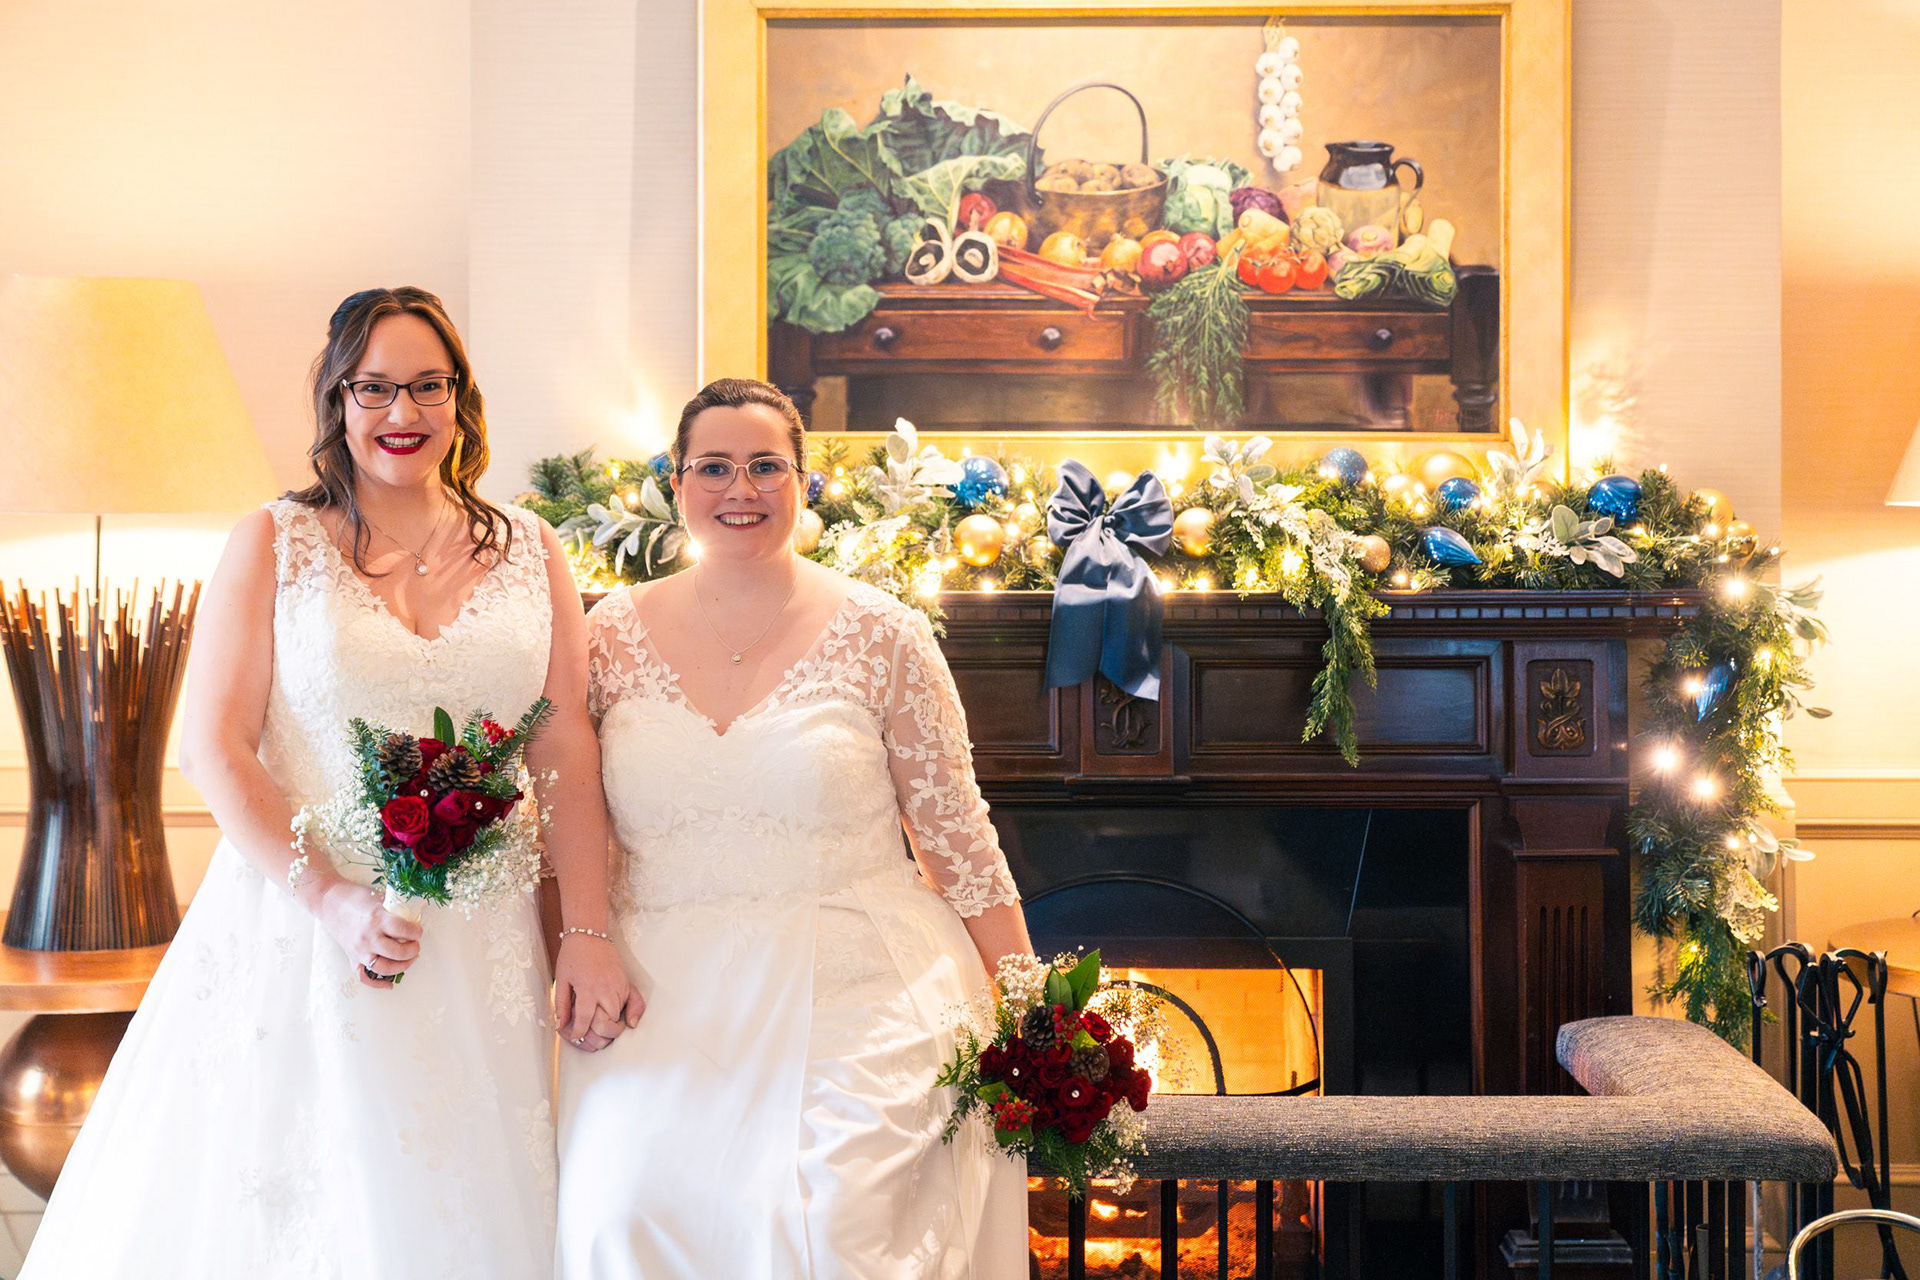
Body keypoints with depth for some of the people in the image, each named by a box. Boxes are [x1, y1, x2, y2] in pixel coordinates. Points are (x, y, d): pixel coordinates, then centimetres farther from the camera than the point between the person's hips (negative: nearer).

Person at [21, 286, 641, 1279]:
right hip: (298, 928, -2)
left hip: (478, 942, 2)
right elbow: (214, 748, -4)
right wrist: (329, 897, -15)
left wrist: (589, 933, -4)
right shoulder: (272, 546, 2)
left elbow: (568, 752, 5)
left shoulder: (528, 551, 8)